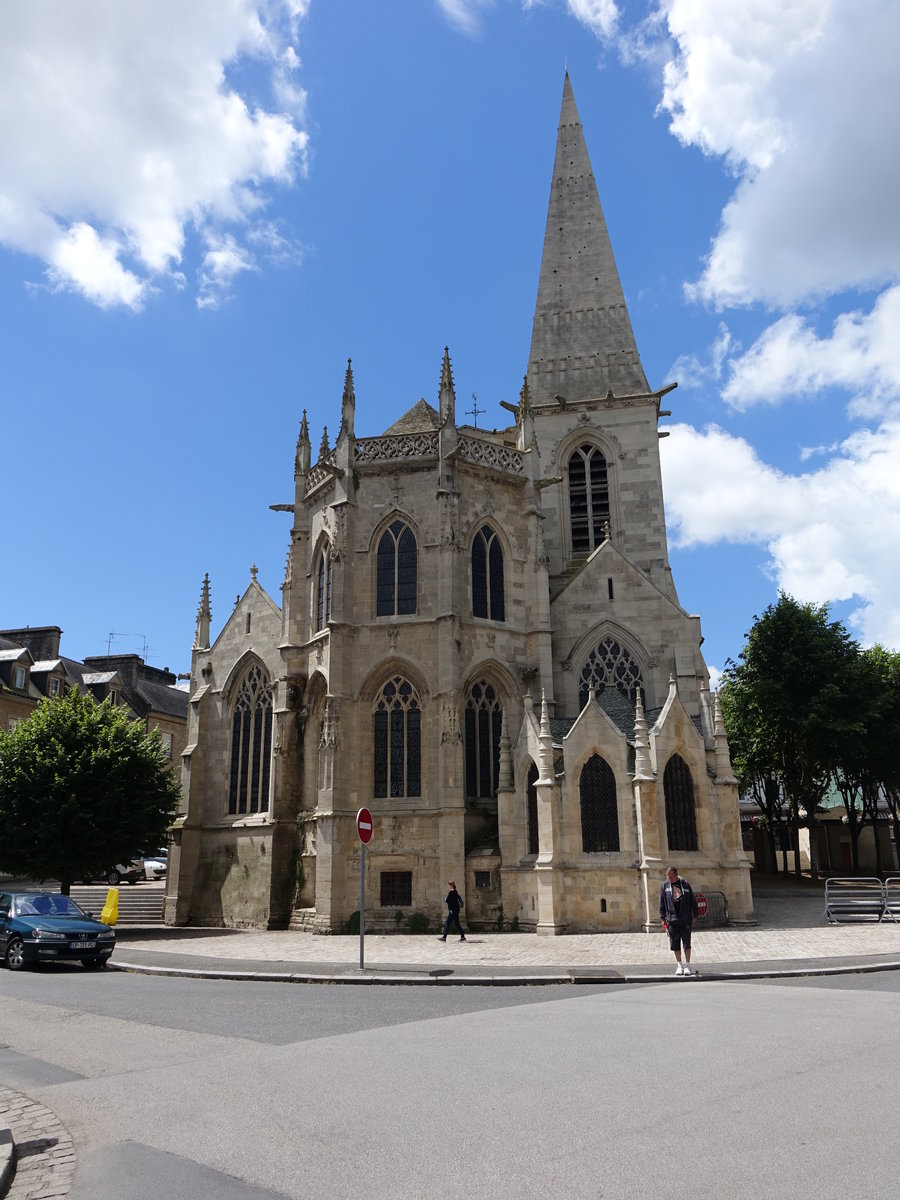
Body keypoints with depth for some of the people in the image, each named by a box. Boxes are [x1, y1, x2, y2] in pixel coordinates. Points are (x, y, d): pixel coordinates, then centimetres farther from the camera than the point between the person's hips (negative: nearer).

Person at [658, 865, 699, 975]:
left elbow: (693, 901, 6)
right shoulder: (665, 886, 3)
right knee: (675, 944, 6)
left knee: (687, 943, -1)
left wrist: (694, 915, 5)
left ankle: (687, 965, 9)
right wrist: (663, 918, 2)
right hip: (672, 920, 2)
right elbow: (662, 903, 6)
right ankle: (679, 965, 17)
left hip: (686, 920, -1)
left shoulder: (685, 884, -1)